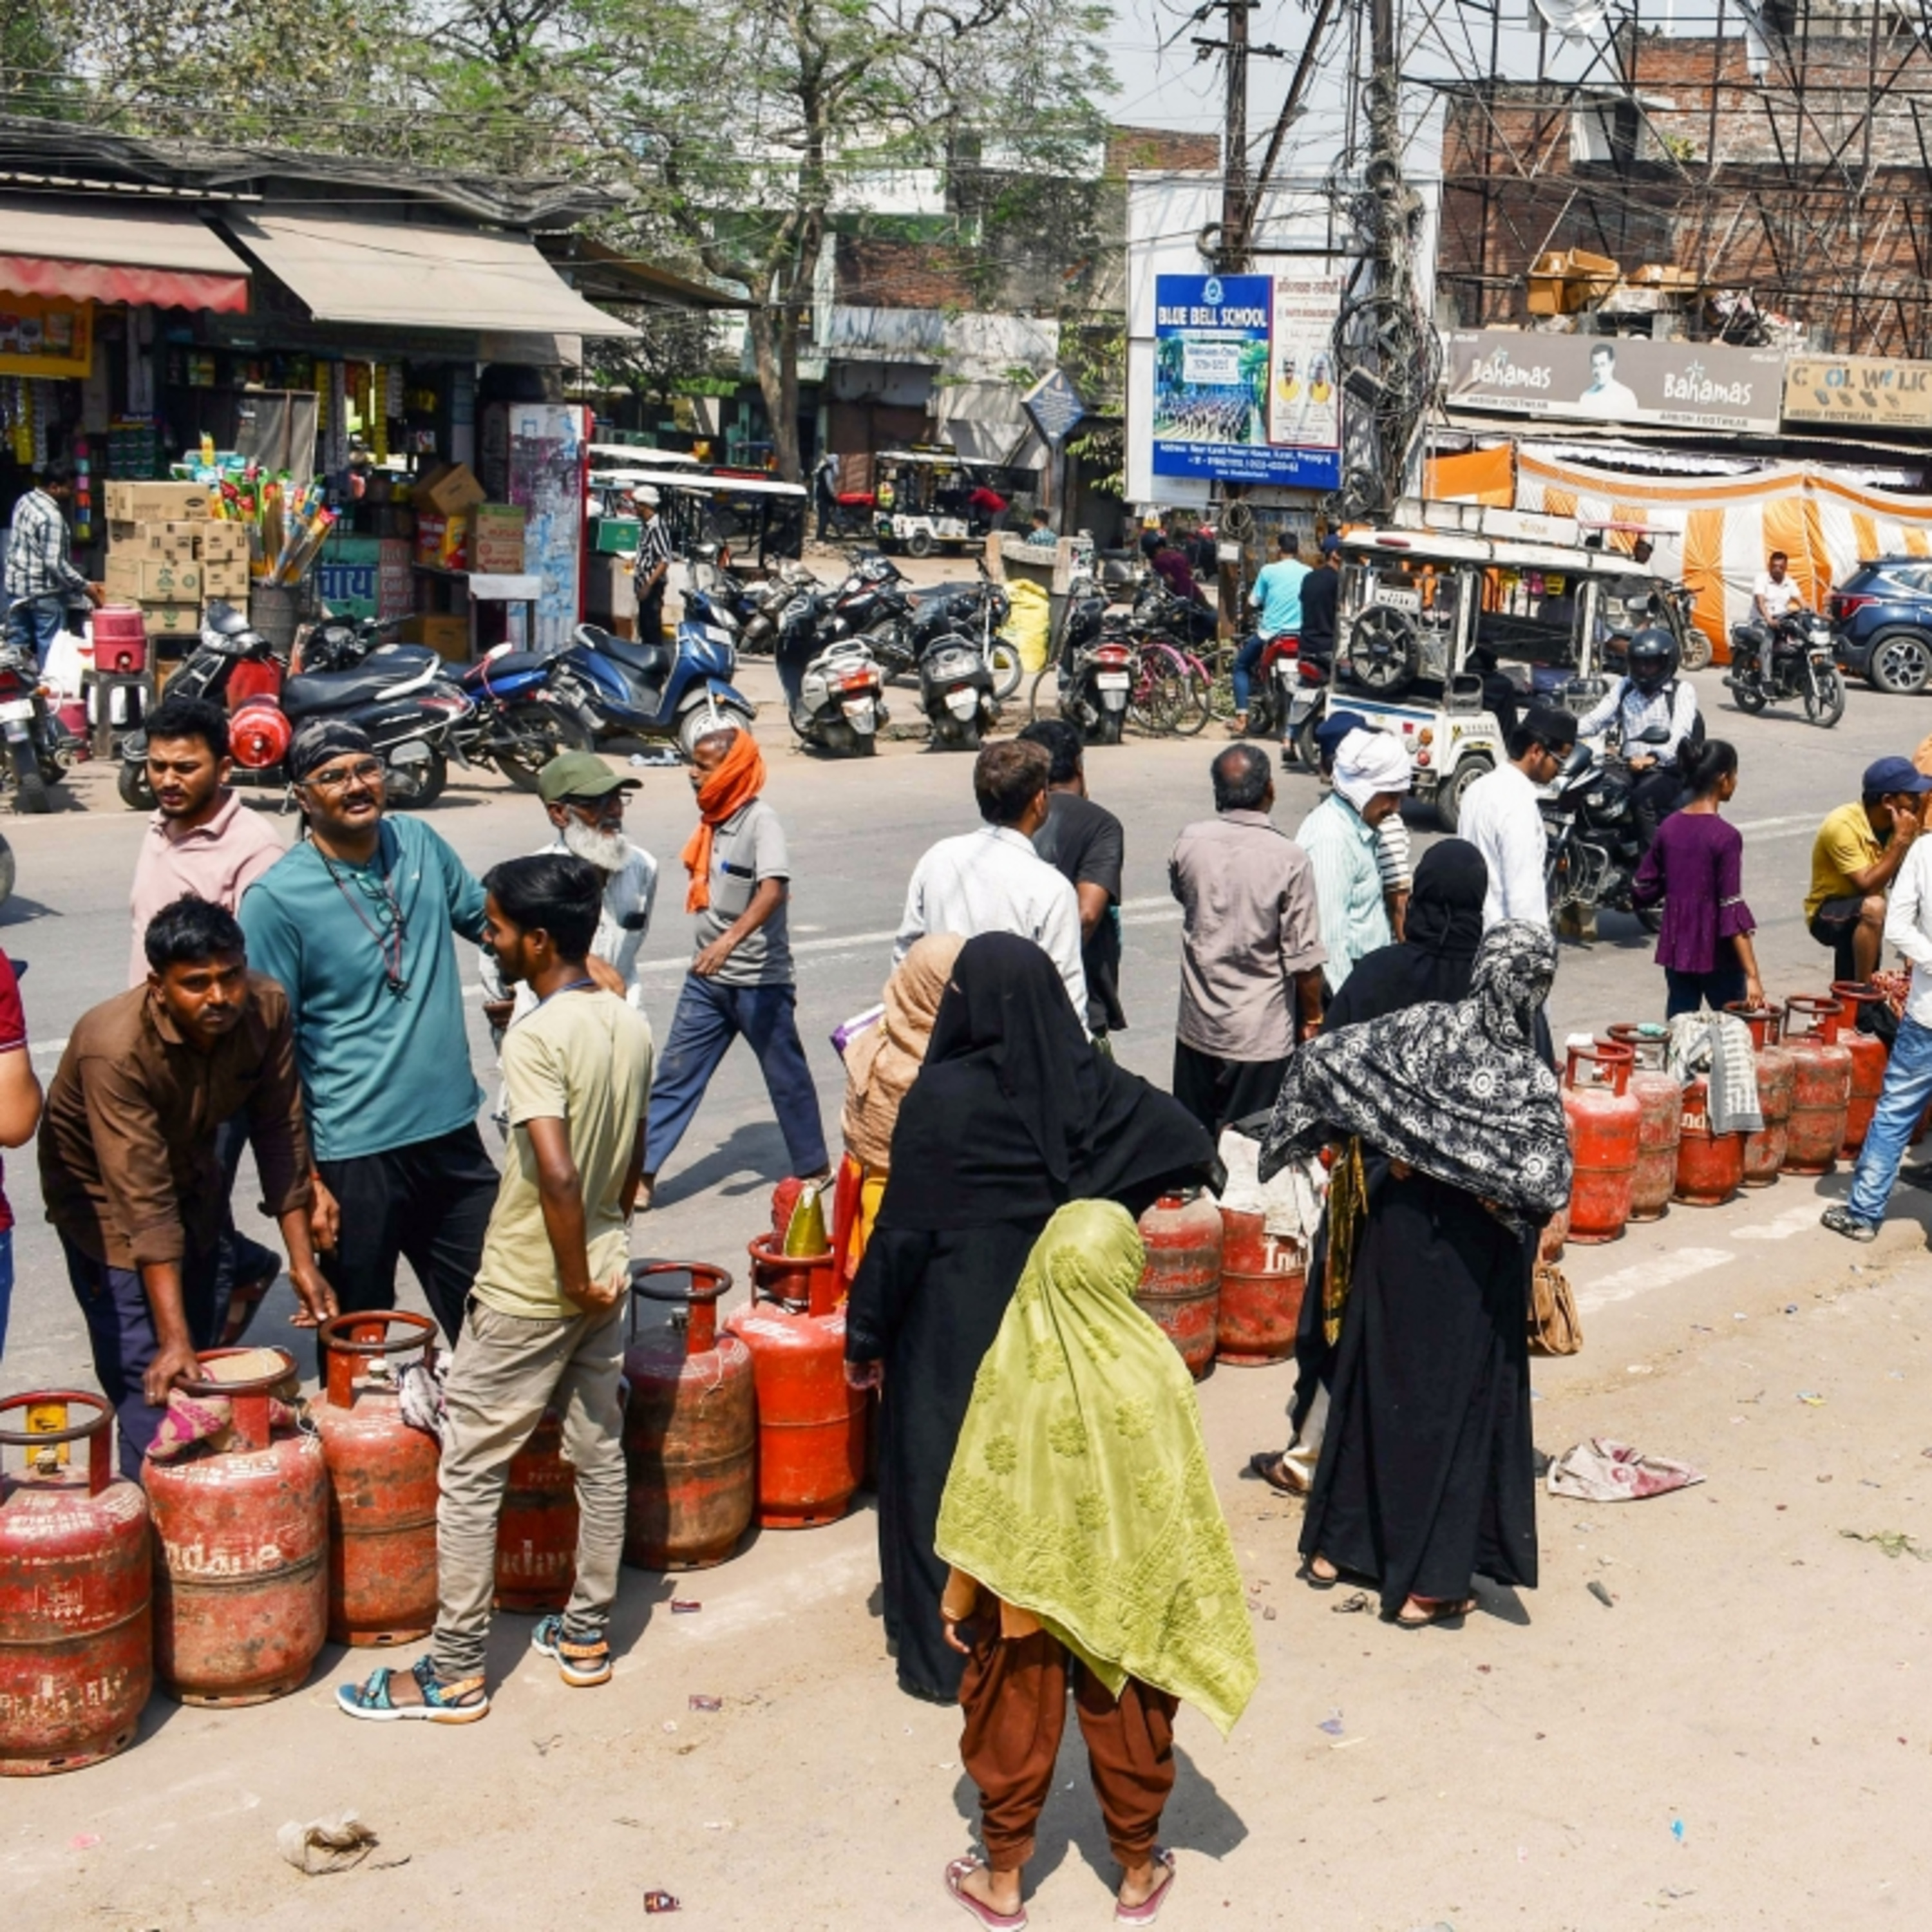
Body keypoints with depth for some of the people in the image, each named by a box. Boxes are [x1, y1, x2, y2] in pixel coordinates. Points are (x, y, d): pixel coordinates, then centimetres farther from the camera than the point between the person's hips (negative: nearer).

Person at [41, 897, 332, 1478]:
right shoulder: (114, 1047, -35)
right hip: (106, 1197, -5)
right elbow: (144, 1204, -35)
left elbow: (280, 1133, -11)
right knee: (156, 1384, -12)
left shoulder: (266, 1008, -21)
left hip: (194, 1181, 5)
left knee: (206, 1372, 9)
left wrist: (302, 1261, -11)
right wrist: (172, 1337, -36)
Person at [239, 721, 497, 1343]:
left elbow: (482, 916, 22)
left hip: (453, 1133, 5)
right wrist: (304, 1182, -12)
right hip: (357, 1152, -5)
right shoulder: (277, 899, -12)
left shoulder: (418, 843, 3)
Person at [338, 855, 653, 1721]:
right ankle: (586, 1634, 29)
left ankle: (455, 1673, 10)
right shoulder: (630, 1025, 3)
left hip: (528, 1293, -8)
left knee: (470, 1475, 3)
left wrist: (574, 1279, -20)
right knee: (599, 1458, 16)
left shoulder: (535, 1037, -22)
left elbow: (556, 1171, -31)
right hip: (605, 1278, 8)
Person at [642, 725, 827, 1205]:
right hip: (708, 975, 7)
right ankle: (643, 1171, 5)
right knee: (676, 1073, 3)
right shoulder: (714, 817, 7)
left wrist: (730, 940, -44)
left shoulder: (760, 819, -17)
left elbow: (773, 891, -31)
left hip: (758, 978, -7)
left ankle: (814, 1168, 24)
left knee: (786, 1075, 8)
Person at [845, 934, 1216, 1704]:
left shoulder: (942, 1096, -20)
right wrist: (1204, 1163, 32)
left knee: (946, 1476, 10)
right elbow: (1180, 1136, 7)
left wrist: (866, 1336, -4)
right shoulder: (1085, 1078, -7)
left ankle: (946, 1654, 19)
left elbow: (903, 1230, -16)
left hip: (955, 1328, -5)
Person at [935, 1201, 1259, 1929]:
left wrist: (957, 1600, 1)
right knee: (1127, 1733, 20)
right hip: (1125, 1592, 0)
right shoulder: (1154, 1366, -18)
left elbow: (978, 1497, -11)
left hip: (1024, 1586, 0)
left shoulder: (1012, 1362, -18)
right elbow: (1180, 1500, -10)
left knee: (1014, 1731, 18)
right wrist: (1193, 1604, 4)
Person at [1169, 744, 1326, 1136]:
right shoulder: (1288, 858, -17)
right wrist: (1312, 1016, -1)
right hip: (1262, 1031, -4)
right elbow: (1304, 956, -14)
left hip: (1198, 1025, 4)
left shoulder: (1190, 843, -7)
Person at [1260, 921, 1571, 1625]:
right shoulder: (1530, 1082, -21)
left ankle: (1337, 1543, 31)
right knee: (1457, 1400, 9)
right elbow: (1546, 1189, -29)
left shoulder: (1422, 1030, -10)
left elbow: (1322, 1057, -9)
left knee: (1373, 1379, 18)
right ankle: (1426, 1582, 15)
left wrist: (1383, 1143, 1)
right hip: (1473, 1257, -4)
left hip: (1397, 1227, 4)